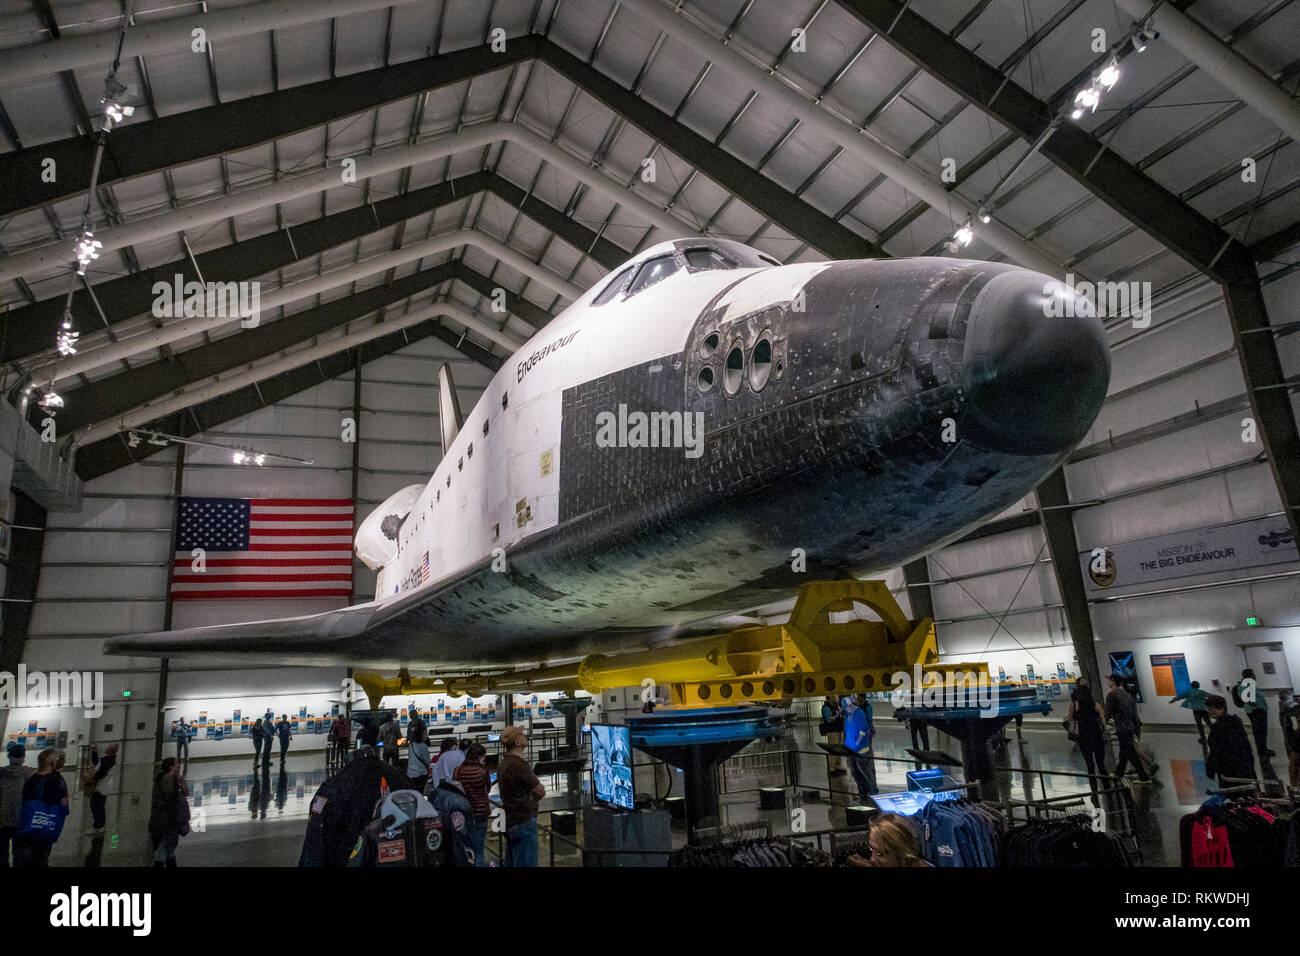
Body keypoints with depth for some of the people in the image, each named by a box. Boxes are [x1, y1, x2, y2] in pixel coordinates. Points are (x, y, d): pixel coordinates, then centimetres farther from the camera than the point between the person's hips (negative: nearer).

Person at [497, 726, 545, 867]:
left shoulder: (503, 764, 11)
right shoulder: (519, 765, -20)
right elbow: (541, 792, -10)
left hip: (510, 822, 10)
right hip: (523, 822, -10)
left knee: (511, 862, 16)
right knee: (526, 863, -6)